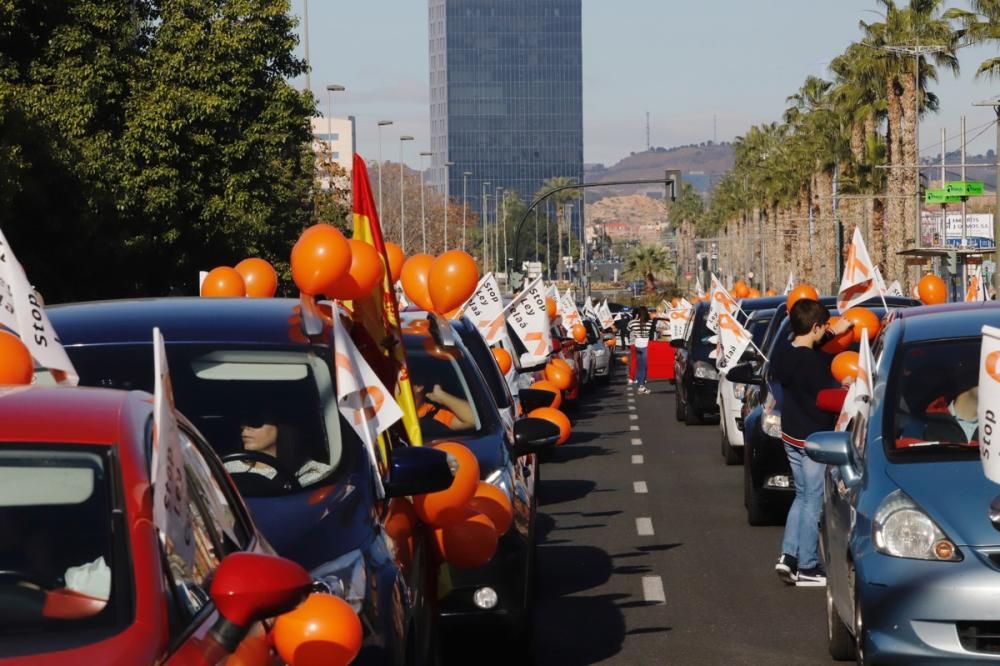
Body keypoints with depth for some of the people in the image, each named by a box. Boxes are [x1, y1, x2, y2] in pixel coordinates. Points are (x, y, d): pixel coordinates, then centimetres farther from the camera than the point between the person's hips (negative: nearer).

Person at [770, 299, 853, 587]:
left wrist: (832, 334, 24)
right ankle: (806, 567, 5)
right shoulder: (814, 363, -21)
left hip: (791, 437, 8)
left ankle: (788, 556, 11)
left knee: (803, 496, 19)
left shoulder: (783, 358, 4)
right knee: (813, 502, 0)